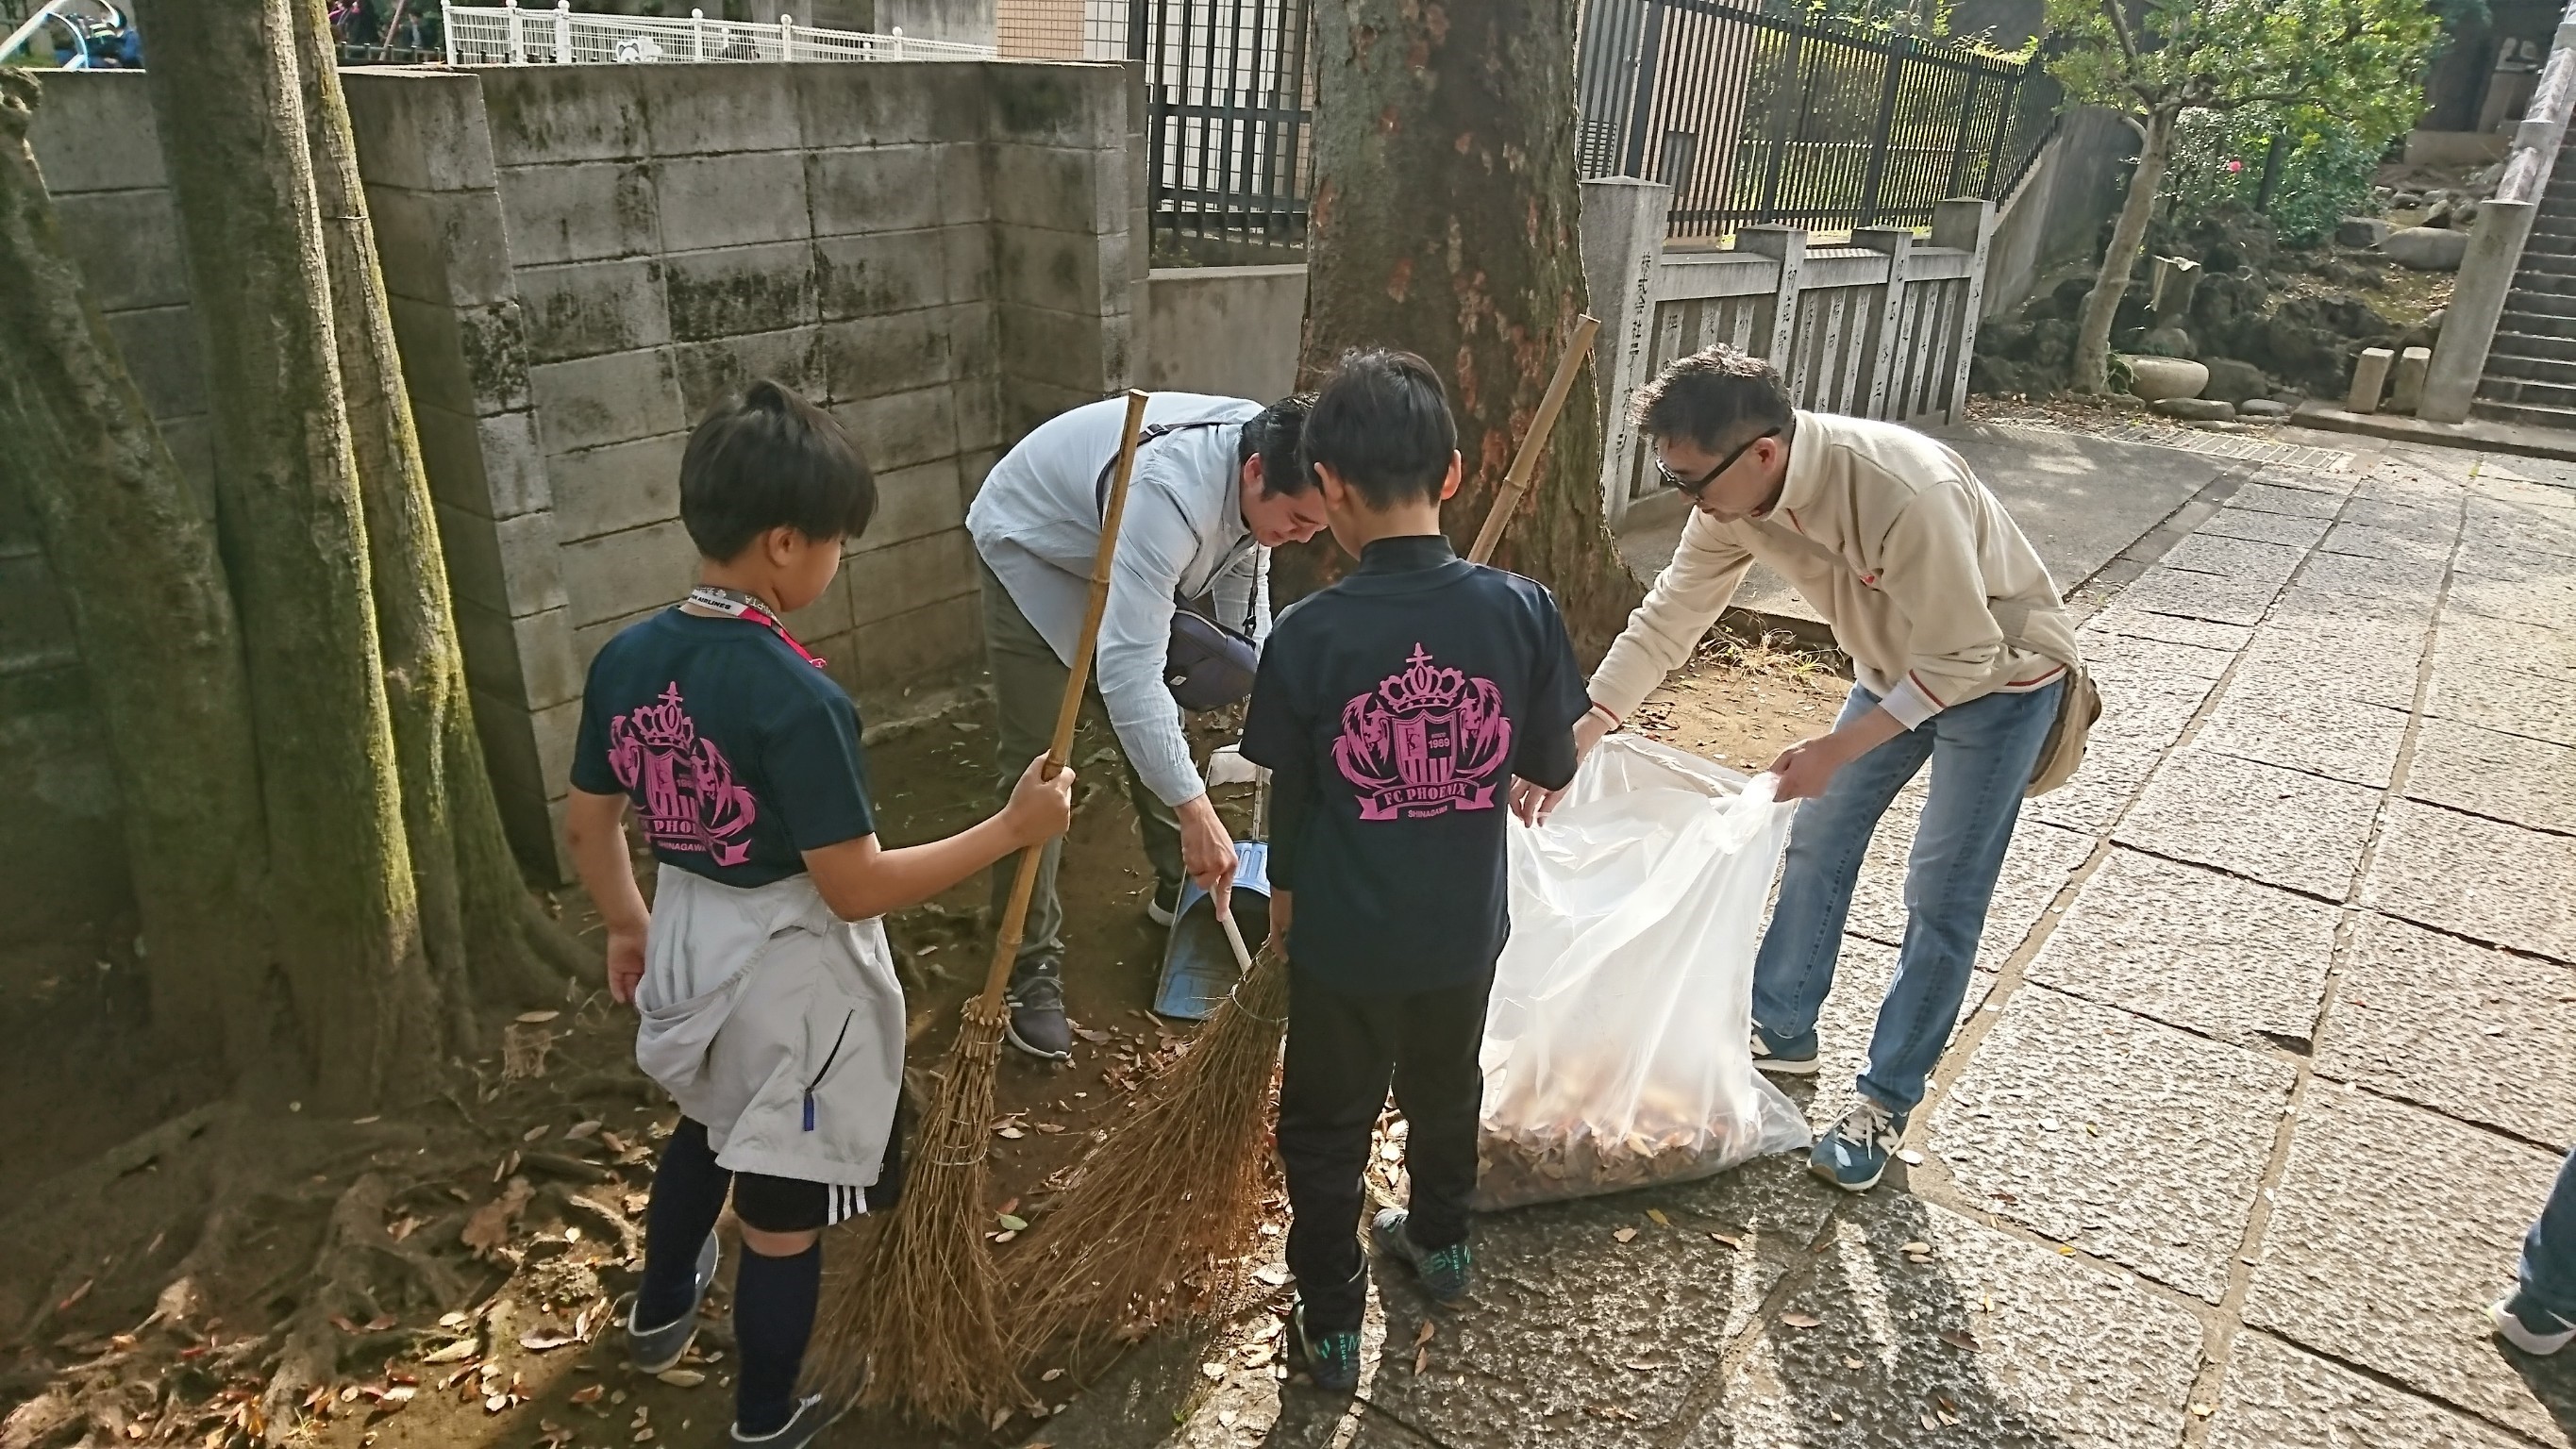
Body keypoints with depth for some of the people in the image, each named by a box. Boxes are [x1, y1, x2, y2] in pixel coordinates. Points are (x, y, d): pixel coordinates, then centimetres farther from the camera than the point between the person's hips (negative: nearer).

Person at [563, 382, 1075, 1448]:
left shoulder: (624, 660, -6)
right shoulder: (797, 698, -29)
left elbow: (587, 822, 5)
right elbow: (855, 886, -26)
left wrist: (629, 924, 22)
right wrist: (1011, 829, -19)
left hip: (688, 949, 8)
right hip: (789, 976, -7)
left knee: (708, 1124, 36)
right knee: (781, 1208, 14)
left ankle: (663, 1309, 60)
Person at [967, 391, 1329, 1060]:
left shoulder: (1267, 465, -19)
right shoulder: (1169, 493, -44)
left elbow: (1242, 567, 2)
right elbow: (1127, 671, -48)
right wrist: (1196, 810, -47)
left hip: (1114, 551, 8)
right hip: (1034, 551, -7)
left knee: (1159, 728, 14)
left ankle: (1177, 890, 34)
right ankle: (1031, 965, 1)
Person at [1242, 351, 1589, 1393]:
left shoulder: (1308, 633, -20)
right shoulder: (1521, 609, -16)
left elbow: (1290, 795, -8)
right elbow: (1553, 768, -5)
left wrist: (1283, 898, 10)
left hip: (1345, 937, -3)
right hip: (1466, 927, 3)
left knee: (1326, 1129, 18)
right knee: (1446, 1089, 28)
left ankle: (1332, 1325, 30)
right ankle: (1440, 1244, 51)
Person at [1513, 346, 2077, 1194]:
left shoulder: (1909, 492, -40)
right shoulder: (1737, 495, -19)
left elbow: (1964, 657, -30)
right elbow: (1665, 622, -11)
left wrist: (1837, 749, -30)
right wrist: (1569, 746, -14)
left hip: (2000, 675, -6)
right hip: (1898, 669, 7)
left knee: (1941, 898, -1)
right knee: (1817, 840, 12)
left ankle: (1887, 1104, 14)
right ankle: (1782, 1032, 30)